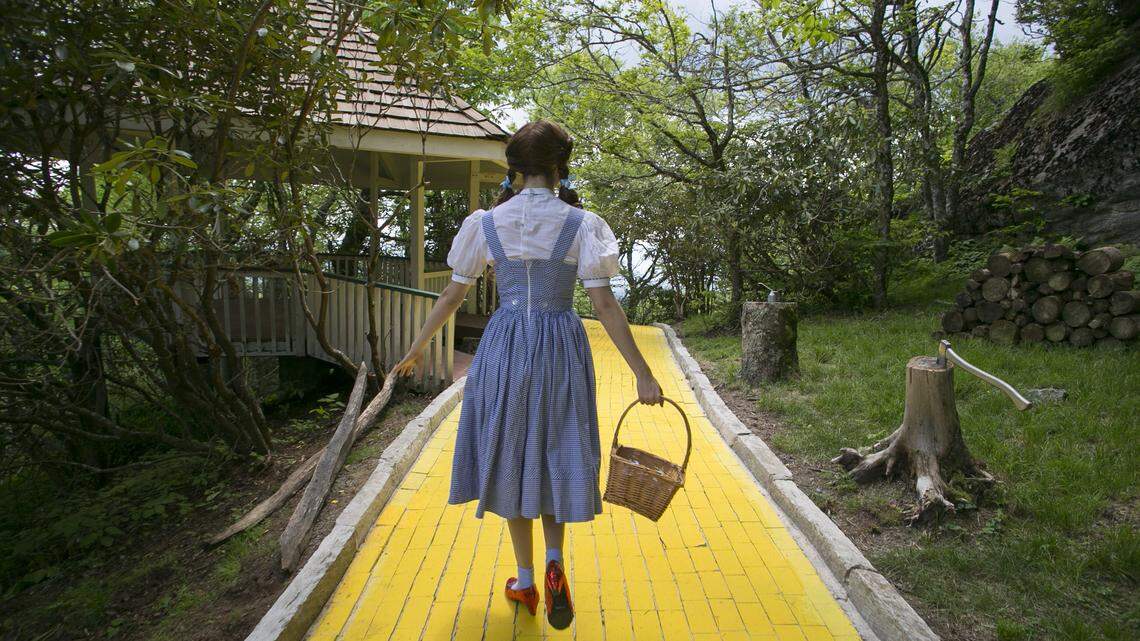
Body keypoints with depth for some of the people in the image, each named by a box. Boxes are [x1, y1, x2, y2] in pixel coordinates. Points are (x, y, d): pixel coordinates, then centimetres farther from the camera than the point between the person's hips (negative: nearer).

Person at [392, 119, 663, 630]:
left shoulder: (486, 223, 0)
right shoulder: (582, 225, -5)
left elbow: (452, 295, 4)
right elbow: (604, 305, -10)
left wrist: (416, 349, 18)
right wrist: (643, 375, -5)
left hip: (503, 350, 1)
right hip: (561, 351, -1)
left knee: (511, 458, 14)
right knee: (557, 458, 17)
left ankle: (525, 582, 25)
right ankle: (554, 563, -1)